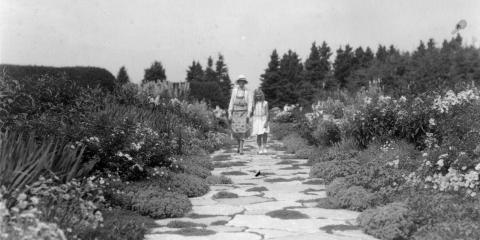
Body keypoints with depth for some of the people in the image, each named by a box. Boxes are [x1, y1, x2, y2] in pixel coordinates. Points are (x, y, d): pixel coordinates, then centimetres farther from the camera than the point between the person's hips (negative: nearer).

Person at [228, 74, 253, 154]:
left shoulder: (247, 92, 2)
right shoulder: (234, 91, 5)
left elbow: (249, 103, 0)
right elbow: (231, 102, 4)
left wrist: (249, 114, -13)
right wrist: (229, 113, -2)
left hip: (244, 113, -1)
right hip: (235, 113, 2)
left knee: (243, 131, -11)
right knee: (235, 131, -2)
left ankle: (241, 149, -9)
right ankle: (239, 144, 24)